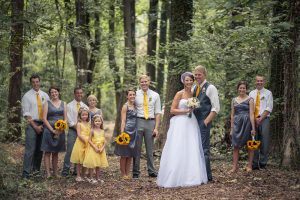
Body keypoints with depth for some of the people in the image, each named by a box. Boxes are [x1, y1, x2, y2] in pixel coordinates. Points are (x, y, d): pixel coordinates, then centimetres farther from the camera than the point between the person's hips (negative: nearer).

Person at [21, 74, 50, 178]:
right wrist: (35, 126, -11)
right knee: (30, 149, -10)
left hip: (43, 124, 4)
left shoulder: (45, 95, 11)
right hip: (32, 124, -4)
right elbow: (26, 114, -5)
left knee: (40, 150, 6)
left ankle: (36, 171, 14)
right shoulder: (27, 96, -1)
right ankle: (26, 173, -10)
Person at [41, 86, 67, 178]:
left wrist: (61, 129, -9)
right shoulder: (47, 103, 2)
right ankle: (48, 173, -3)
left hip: (60, 131, 3)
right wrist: (53, 130, -12)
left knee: (56, 152, 8)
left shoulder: (63, 104, 10)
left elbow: (65, 119, 7)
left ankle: (55, 172, 12)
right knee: (48, 152, -3)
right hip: (49, 130, -3)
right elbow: (44, 118, -5)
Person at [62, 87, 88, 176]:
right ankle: (65, 170, -6)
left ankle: (77, 170, 9)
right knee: (70, 150, -10)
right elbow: (70, 120, -5)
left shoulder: (85, 106, 13)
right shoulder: (70, 106, 2)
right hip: (73, 130, -4)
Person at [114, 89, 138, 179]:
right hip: (127, 132, -7)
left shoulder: (134, 106, 13)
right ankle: (123, 174, 7)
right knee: (124, 154, 0)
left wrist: (137, 132, 8)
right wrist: (122, 133, -17)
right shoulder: (125, 106, -6)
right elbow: (123, 121, -10)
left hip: (133, 132, 7)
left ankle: (127, 174, 16)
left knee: (130, 155, 9)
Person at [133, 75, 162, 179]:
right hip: (138, 122, -1)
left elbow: (157, 113, 6)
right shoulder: (136, 94, 3)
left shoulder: (155, 95, 7)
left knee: (150, 148, 8)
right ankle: (135, 172, 8)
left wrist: (156, 128, -2)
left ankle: (151, 171, 15)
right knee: (137, 148, 1)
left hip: (151, 122, 1)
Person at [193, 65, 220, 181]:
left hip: (204, 122, -7)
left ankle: (207, 176, -2)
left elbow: (216, 108, -10)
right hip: (194, 122, 7)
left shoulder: (210, 88, -5)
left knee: (204, 148, -7)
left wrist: (206, 121, -15)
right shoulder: (194, 88, 15)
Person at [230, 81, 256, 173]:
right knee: (236, 145, 0)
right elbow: (232, 115, 14)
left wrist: (253, 128, -11)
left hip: (247, 123, -3)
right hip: (237, 124, 4)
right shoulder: (234, 100, 12)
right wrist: (232, 128, 10)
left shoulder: (250, 100, -1)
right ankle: (235, 166, 2)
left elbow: (251, 114, -6)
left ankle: (249, 166, 10)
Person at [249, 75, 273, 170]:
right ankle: (254, 164, 4)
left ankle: (263, 164, 0)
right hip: (253, 119, 3)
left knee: (264, 142, -5)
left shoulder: (268, 93, 6)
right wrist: (254, 118, -6)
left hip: (264, 119, -2)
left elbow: (269, 108, -2)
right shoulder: (251, 93, 15)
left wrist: (260, 118, -11)